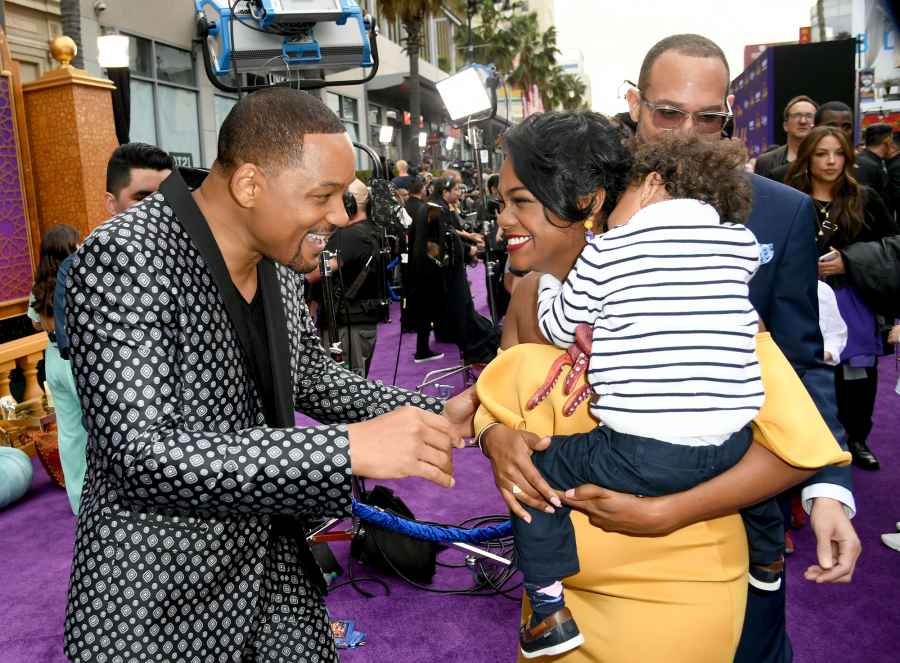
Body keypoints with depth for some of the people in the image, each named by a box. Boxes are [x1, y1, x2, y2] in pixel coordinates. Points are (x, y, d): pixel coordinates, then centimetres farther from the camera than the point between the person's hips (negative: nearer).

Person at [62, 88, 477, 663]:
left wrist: (434, 415, -4)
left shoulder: (278, 259, -1)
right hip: (160, 593, -6)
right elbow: (141, 453, -31)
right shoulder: (123, 260, -23)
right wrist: (350, 449, -38)